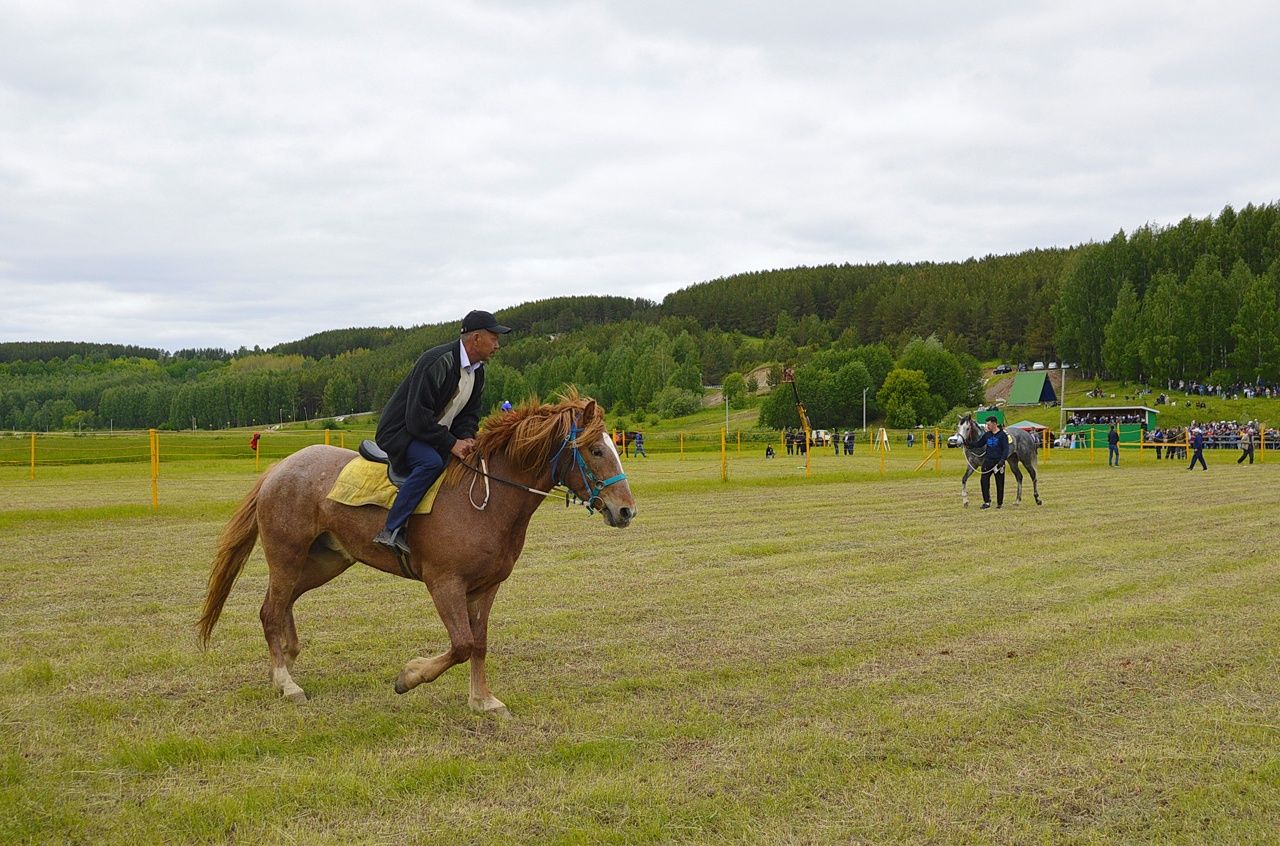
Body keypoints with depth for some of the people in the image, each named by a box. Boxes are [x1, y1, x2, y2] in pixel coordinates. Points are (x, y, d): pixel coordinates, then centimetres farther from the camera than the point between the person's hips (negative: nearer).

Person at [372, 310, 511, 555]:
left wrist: (466, 438, -9)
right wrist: (451, 444, -25)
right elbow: (417, 416, -27)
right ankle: (391, 530, -34)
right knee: (431, 462, -35)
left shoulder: (477, 371, 6)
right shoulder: (438, 362, -24)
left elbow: (470, 414, 13)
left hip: (436, 434, 9)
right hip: (401, 432, -9)